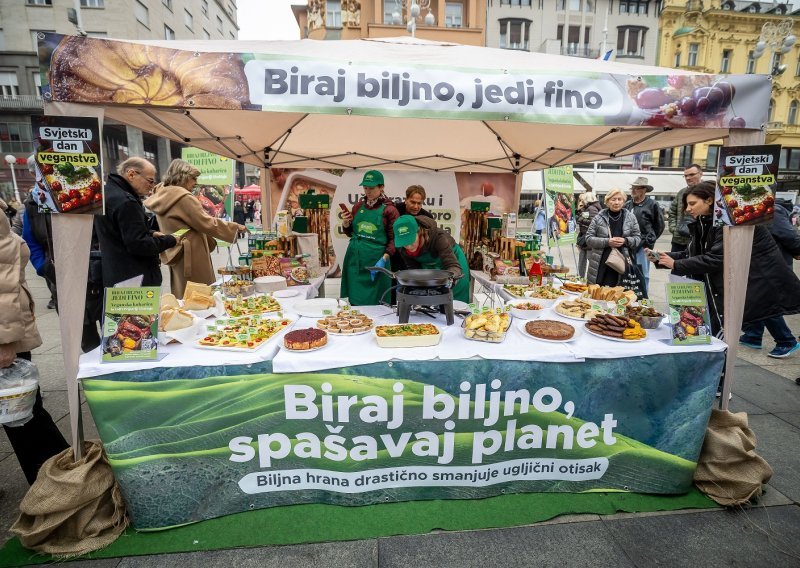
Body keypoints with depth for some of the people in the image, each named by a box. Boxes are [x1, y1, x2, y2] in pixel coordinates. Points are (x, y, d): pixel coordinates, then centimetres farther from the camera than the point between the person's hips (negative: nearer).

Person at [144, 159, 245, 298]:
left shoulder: (161, 197, 12)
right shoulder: (183, 197, -15)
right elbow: (208, 223, -16)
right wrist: (235, 227, -7)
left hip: (175, 256, 9)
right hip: (191, 257, -9)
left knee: (183, 297, 15)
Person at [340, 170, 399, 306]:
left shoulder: (389, 209, -5)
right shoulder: (358, 206, 9)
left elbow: (394, 239, -6)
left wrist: (384, 259, -18)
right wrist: (345, 223, -2)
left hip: (376, 260, -4)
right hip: (355, 259, 4)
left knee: (374, 303, 3)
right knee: (355, 300, 9)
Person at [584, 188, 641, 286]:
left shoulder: (630, 217, 6)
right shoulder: (599, 218, 1)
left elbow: (638, 238, 11)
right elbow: (588, 239, -1)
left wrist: (625, 241, -10)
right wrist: (607, 242, -14)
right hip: (600, 265, -1)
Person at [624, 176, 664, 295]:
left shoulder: (652, 205, -2)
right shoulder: (627, 205, 10)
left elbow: (659, 225, 4)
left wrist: (649, 240, 2)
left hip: (643, 246, -4)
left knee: (643, 274, 1)